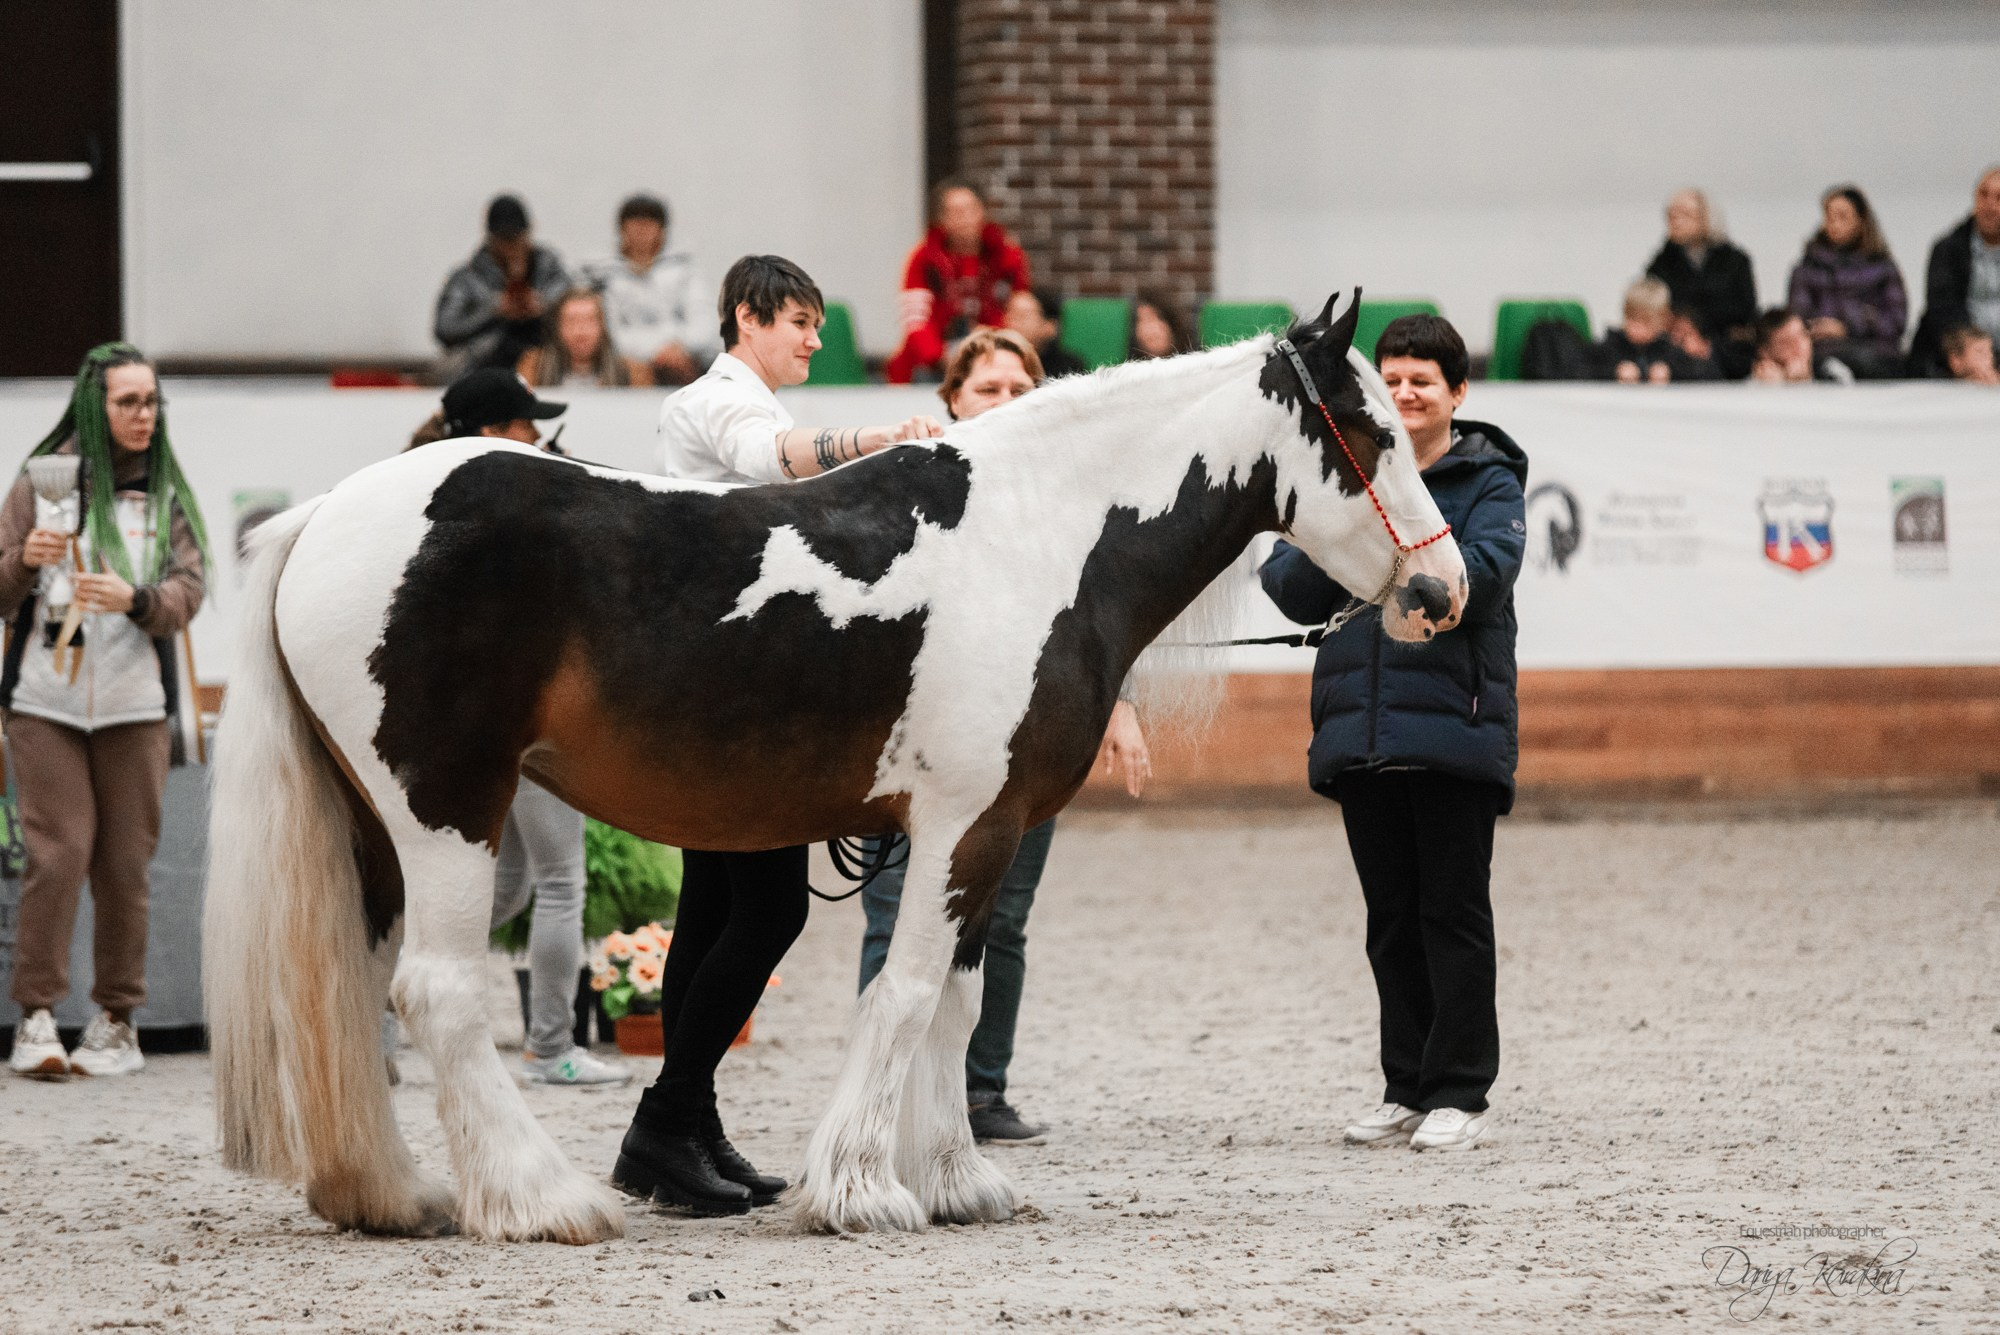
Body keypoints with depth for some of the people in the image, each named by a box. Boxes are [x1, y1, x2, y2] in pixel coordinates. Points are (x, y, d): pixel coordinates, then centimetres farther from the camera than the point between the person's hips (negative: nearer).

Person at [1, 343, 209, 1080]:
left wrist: (133, 599, -21)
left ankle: (117, 1019, 10)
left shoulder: (167, 495, 8)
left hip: (135, 706, 2)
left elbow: (187, 593, -1)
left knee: (125, 862, 1)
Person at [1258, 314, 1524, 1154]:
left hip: (1454, 728, -5)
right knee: (1391, 917, 10)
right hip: (1360, 728, 5)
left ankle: (1459, 1092, 3)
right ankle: (1407, 1089, 16)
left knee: (1453, 910, -1)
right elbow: (1293, 592, 6)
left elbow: (1481, 571, -19)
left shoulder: (1488, 482, 0)